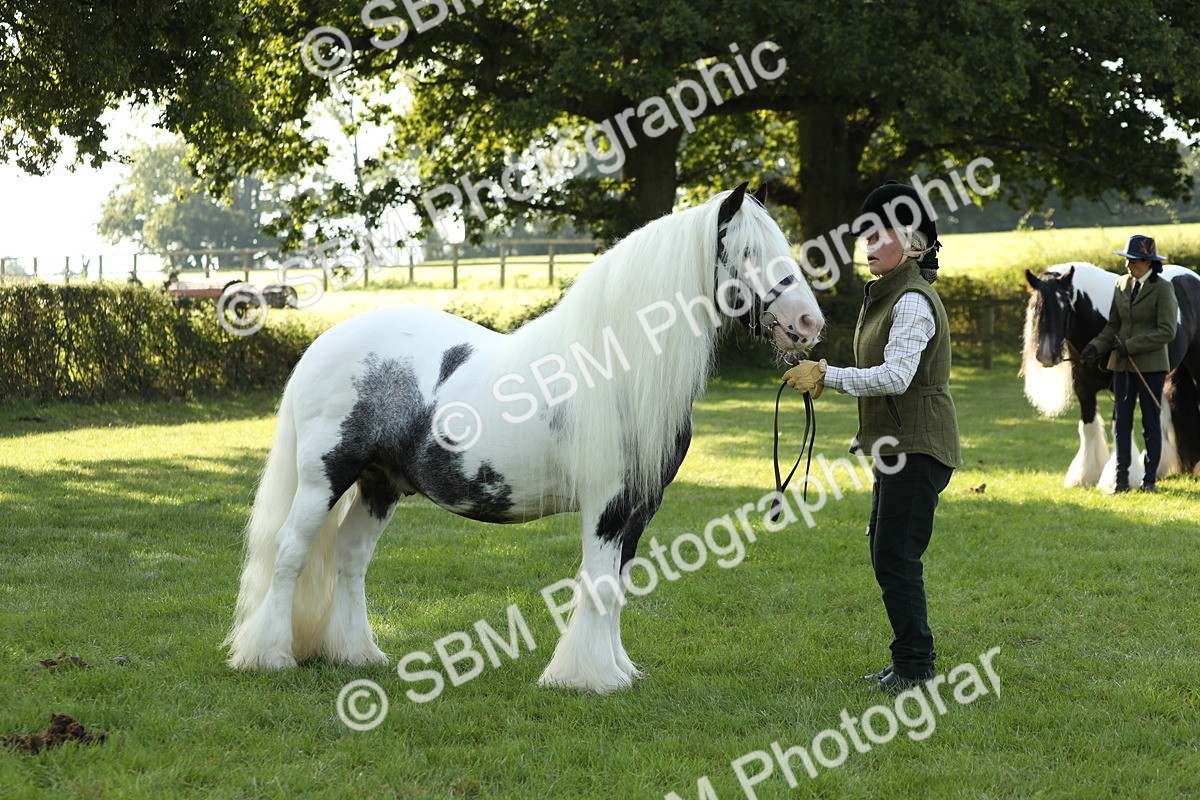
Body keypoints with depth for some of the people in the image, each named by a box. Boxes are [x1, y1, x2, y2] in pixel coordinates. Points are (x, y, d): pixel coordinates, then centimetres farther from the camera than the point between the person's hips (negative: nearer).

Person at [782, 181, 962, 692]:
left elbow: (896, 376, -27)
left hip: (918, 445, -11)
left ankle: (914, 664, 0)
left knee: (896, 556, -8)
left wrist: (830, 376, -28)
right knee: (885, 552, 14)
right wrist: (830, 376, 13)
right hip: (896, 444, 11)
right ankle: (909, 660, 21)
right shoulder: (887, 295, 16)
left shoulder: (913, 301, -17)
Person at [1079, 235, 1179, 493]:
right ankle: (1121, 479, 9)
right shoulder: (1122, 284, 9)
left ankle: (1149, 479, 10)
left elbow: (1167, 332, -14)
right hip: (1123, 365, 5)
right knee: (1122, 422, 4)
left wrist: (1130, 346, -18)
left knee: (1150, 423, 2)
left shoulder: (1162, 289, -8)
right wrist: (1096, 347, -2)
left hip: (1150, 365, -5)